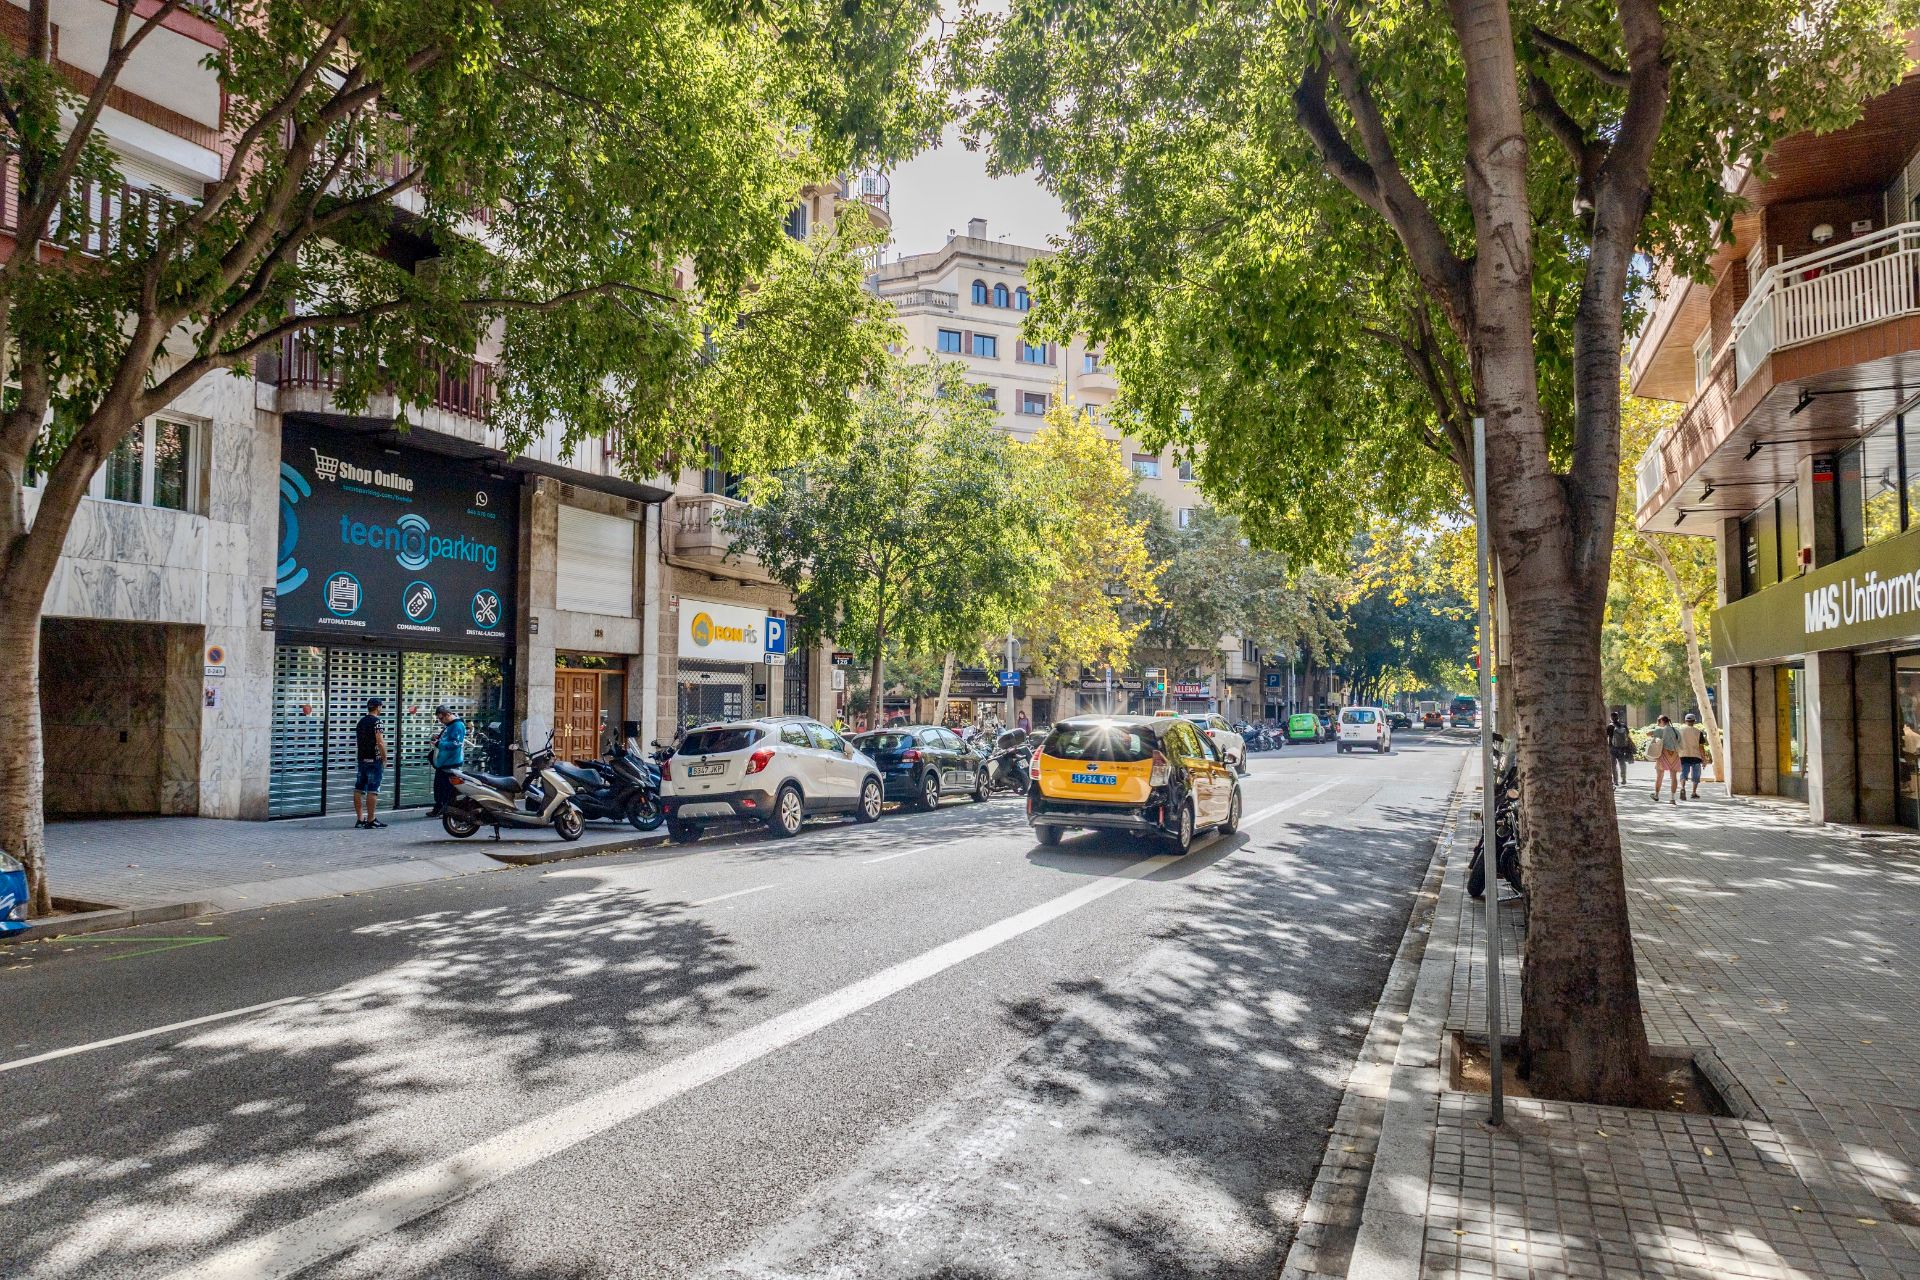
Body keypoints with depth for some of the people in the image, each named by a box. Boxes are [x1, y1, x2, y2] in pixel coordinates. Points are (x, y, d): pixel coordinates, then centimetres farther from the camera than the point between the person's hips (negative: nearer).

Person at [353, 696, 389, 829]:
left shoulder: (361, 722, 14)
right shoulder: (376, 721, -12)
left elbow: (357, 742, 18)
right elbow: (380, 742, -18)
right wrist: (385, 759, -9)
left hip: (361, 759, 8)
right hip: (374, 760, -8)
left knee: (359, 789, 7)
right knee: (372, 791, -6)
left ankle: (360, 819, 11)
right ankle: (370, 820, -5)